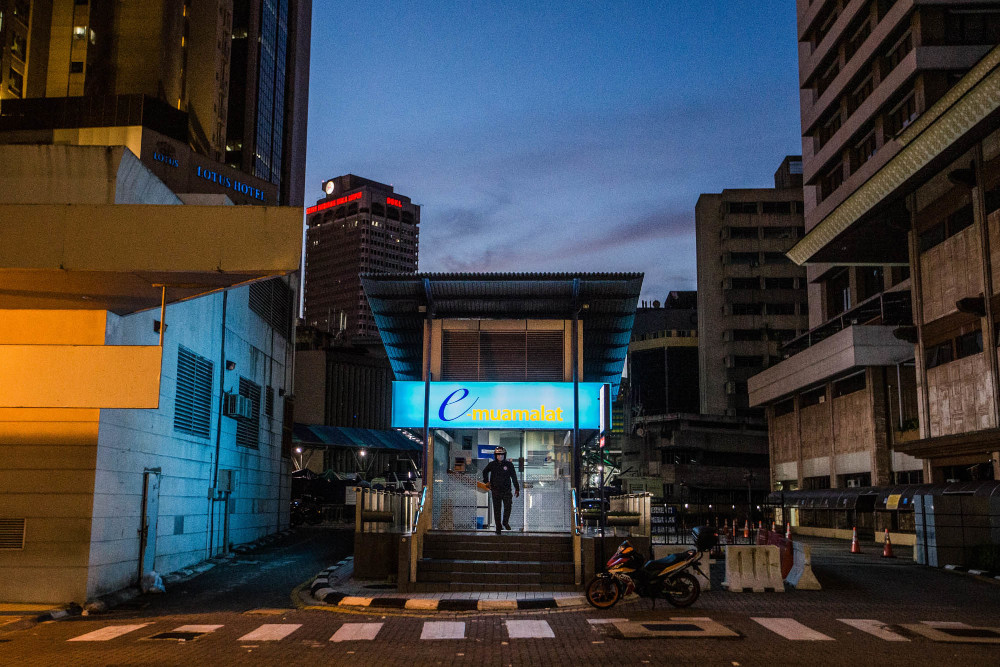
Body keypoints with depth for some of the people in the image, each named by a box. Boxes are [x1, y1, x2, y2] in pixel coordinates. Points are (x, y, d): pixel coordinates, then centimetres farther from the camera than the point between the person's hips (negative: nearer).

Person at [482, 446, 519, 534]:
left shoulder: (509, 465, 0)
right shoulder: (492, 464, 2)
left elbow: (514, 477, 6)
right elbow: (484, 472, 21)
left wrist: (517, 488, 6)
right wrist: (486, 481, 11)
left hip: (506, 490, -1)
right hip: (495, 490, 1)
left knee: (508, 507, -11)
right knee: (497, 510, 3)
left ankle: (505, 522, 13)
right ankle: (498, 526, 15)